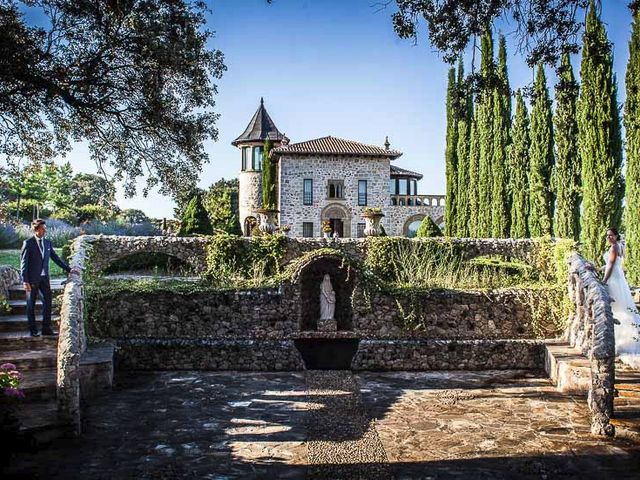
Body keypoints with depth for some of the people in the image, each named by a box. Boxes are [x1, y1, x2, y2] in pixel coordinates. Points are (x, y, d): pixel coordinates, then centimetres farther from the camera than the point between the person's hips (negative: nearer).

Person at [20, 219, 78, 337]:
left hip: (44, 278, 5)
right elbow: (23, 263, -10)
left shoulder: (47, 243, 7)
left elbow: (56, 258, 12)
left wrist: (68, 269, 5)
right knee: (31, 304, 6)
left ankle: (46, 328, 13)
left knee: (48, 302, 4)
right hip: (32, 278, -5)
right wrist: (25, 281, -14)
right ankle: (33, 329, 16)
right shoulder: (28, 243, -8)